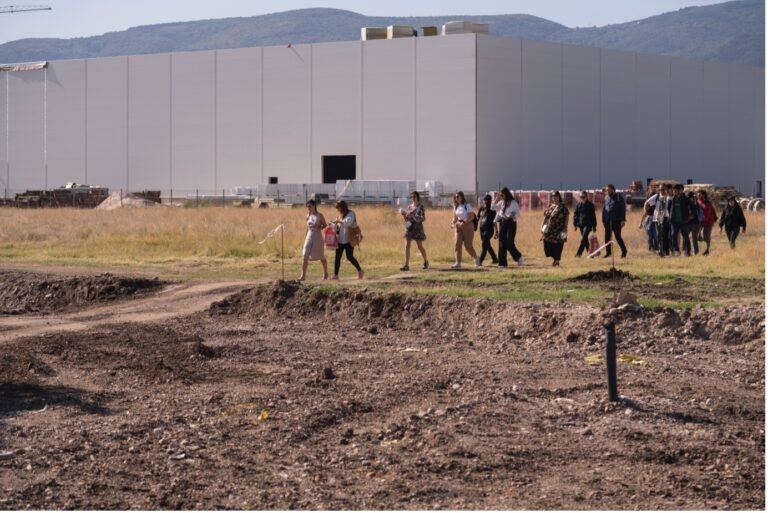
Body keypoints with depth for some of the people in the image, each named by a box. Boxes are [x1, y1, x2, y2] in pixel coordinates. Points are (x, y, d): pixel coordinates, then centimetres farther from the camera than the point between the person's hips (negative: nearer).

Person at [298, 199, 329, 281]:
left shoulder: (319, 215, -7)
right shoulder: (308, 216, 7)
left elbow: (325, 225, -2)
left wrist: (318, 227, -19)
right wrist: (306, 237, 17)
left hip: (318, 237, -4)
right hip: (309, 237, 4)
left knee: (321, 257, 10)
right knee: (305, 257, -10)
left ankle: (325, 273, 31)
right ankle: (303, 275, -11)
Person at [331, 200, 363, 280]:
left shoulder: (351, 214, -6)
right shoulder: (341, 215, 17)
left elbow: (348, 222, -24)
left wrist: (339, 221, -16)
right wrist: (334, 225, 4)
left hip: (348, 240, -7)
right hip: (340, 240, 7)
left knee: (350, 257, -6)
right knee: (337, 257, 0)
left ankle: (360, 270, 13)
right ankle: (335, 275, 1)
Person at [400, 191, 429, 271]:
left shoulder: (420, 207, -5)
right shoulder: (409, 206, 10)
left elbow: (423, 218, -12)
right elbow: (406, 219, 15)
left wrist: (413, 216, -21)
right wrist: (404, 215, -7)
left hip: (418, 227, -4)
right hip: (409, 227, 4)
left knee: (420, 246, 5)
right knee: (407, 246, -7)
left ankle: (426, 262, 29)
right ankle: (406, 265, -9)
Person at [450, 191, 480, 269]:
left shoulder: (467, 206, -9)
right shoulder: (456, 207, 10)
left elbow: (472, 216, -15)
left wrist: (464, 222, -26)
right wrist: (452, 223, -5)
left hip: (467, 225, -6)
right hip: (458, 227, 6)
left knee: (468, 245, -4)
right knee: (457, 244, -7)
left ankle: (476, 259, 22)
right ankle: (458, 263, -8)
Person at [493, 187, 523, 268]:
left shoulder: (513, 203, -6)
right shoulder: (501, 202, 11)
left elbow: (518, 214, -7)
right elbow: (494, 207, 17)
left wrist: (511, 216, -26)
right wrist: (497, 198, 7)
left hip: (511, 223, -6)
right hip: (502, 223, 6)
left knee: (509, 244, -10)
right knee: (502, 243, 1)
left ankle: (518, 257, 15)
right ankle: (502, 263, 4)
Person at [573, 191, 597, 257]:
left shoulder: (590, 205, -1)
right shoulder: (578, 205, 8)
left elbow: (593, 216, 2)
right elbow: (575, 214, 11)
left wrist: (594, 226, 2)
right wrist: (575, 224, 5)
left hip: (588, 224, -4)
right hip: (581, 224, 4)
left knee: (583, 238, -15)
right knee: (585, 239, 10)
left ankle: (579, 253, -19)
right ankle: (589, 252, 20)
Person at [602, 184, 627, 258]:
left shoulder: (619, 198, -2)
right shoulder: (607, 198, 14)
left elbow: (623, 209, -6)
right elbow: (604, 209, 19)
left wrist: (623, 220, -13)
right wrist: (603, 220, 14)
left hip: (616, 221, -5)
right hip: (607, 221, 5)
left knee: (618, 237, -5)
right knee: (607, 237, 3)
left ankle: (624, 251, 9)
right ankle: (608, 252, 12)